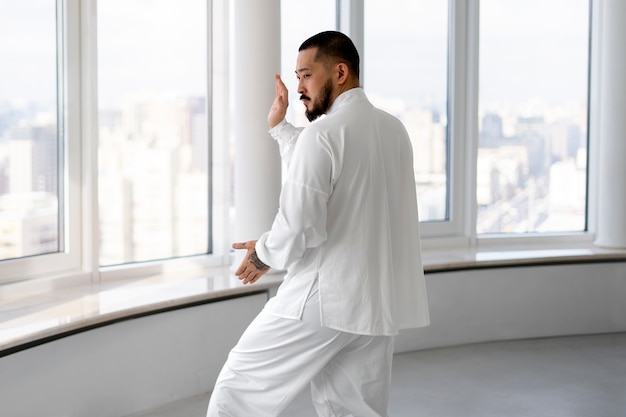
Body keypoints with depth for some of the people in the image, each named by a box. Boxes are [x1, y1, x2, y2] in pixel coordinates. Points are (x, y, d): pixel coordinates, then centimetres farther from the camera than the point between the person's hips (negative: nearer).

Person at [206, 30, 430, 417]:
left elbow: (300, 225, -20)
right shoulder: (393, 129, 12)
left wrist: (266, 253, -1)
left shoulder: (323, 133, -14)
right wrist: (280, 127, 27)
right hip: (381, 304, 8)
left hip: (323, 300, -8)